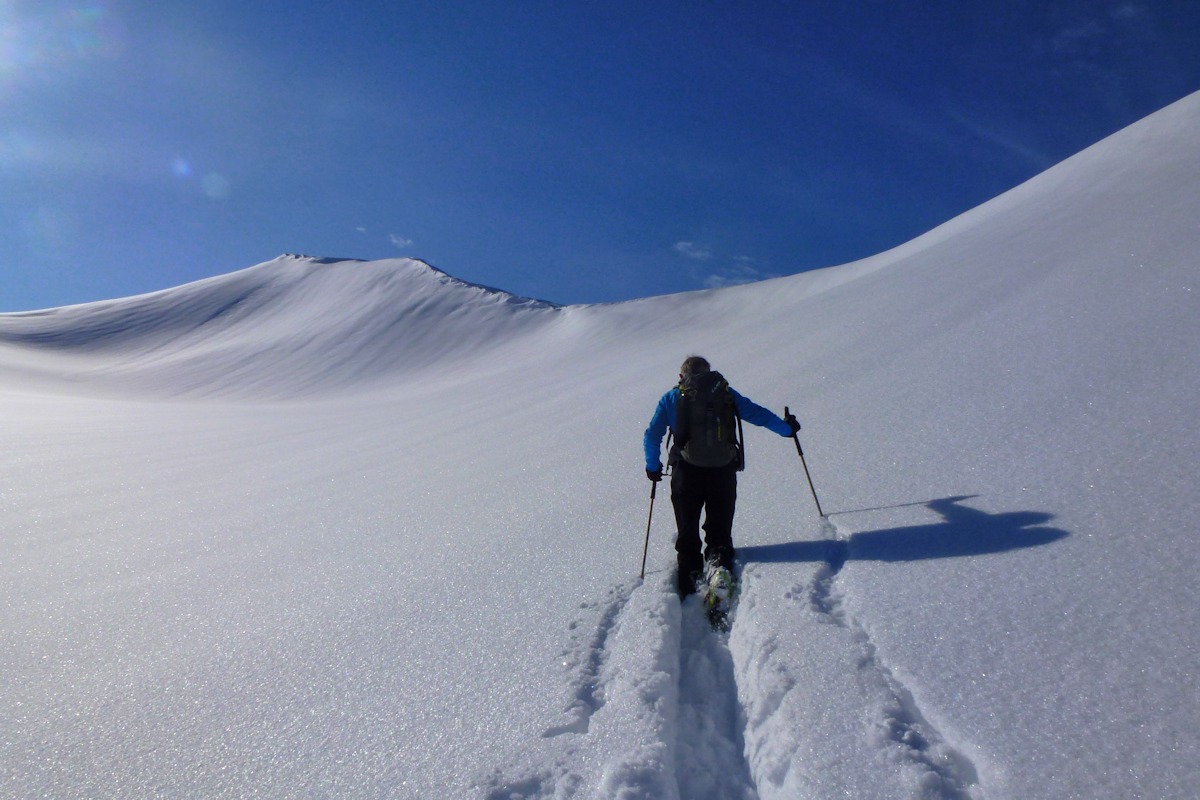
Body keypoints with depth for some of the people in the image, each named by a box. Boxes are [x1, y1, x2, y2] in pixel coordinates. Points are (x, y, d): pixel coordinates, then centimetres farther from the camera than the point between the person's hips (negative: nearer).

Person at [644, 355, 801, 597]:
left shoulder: (672, 398, 12)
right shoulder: (725, 393, 12)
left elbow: (652, 435, 8)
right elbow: (758, 414, 17)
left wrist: (653, 467, 18)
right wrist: (786, 428, 30)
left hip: (687, 470, -1)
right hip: (723, 470, 1)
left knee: (687, 530, 12)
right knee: (720, 528, 15)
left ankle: (690, 575, 9)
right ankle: (721, 564, -2)